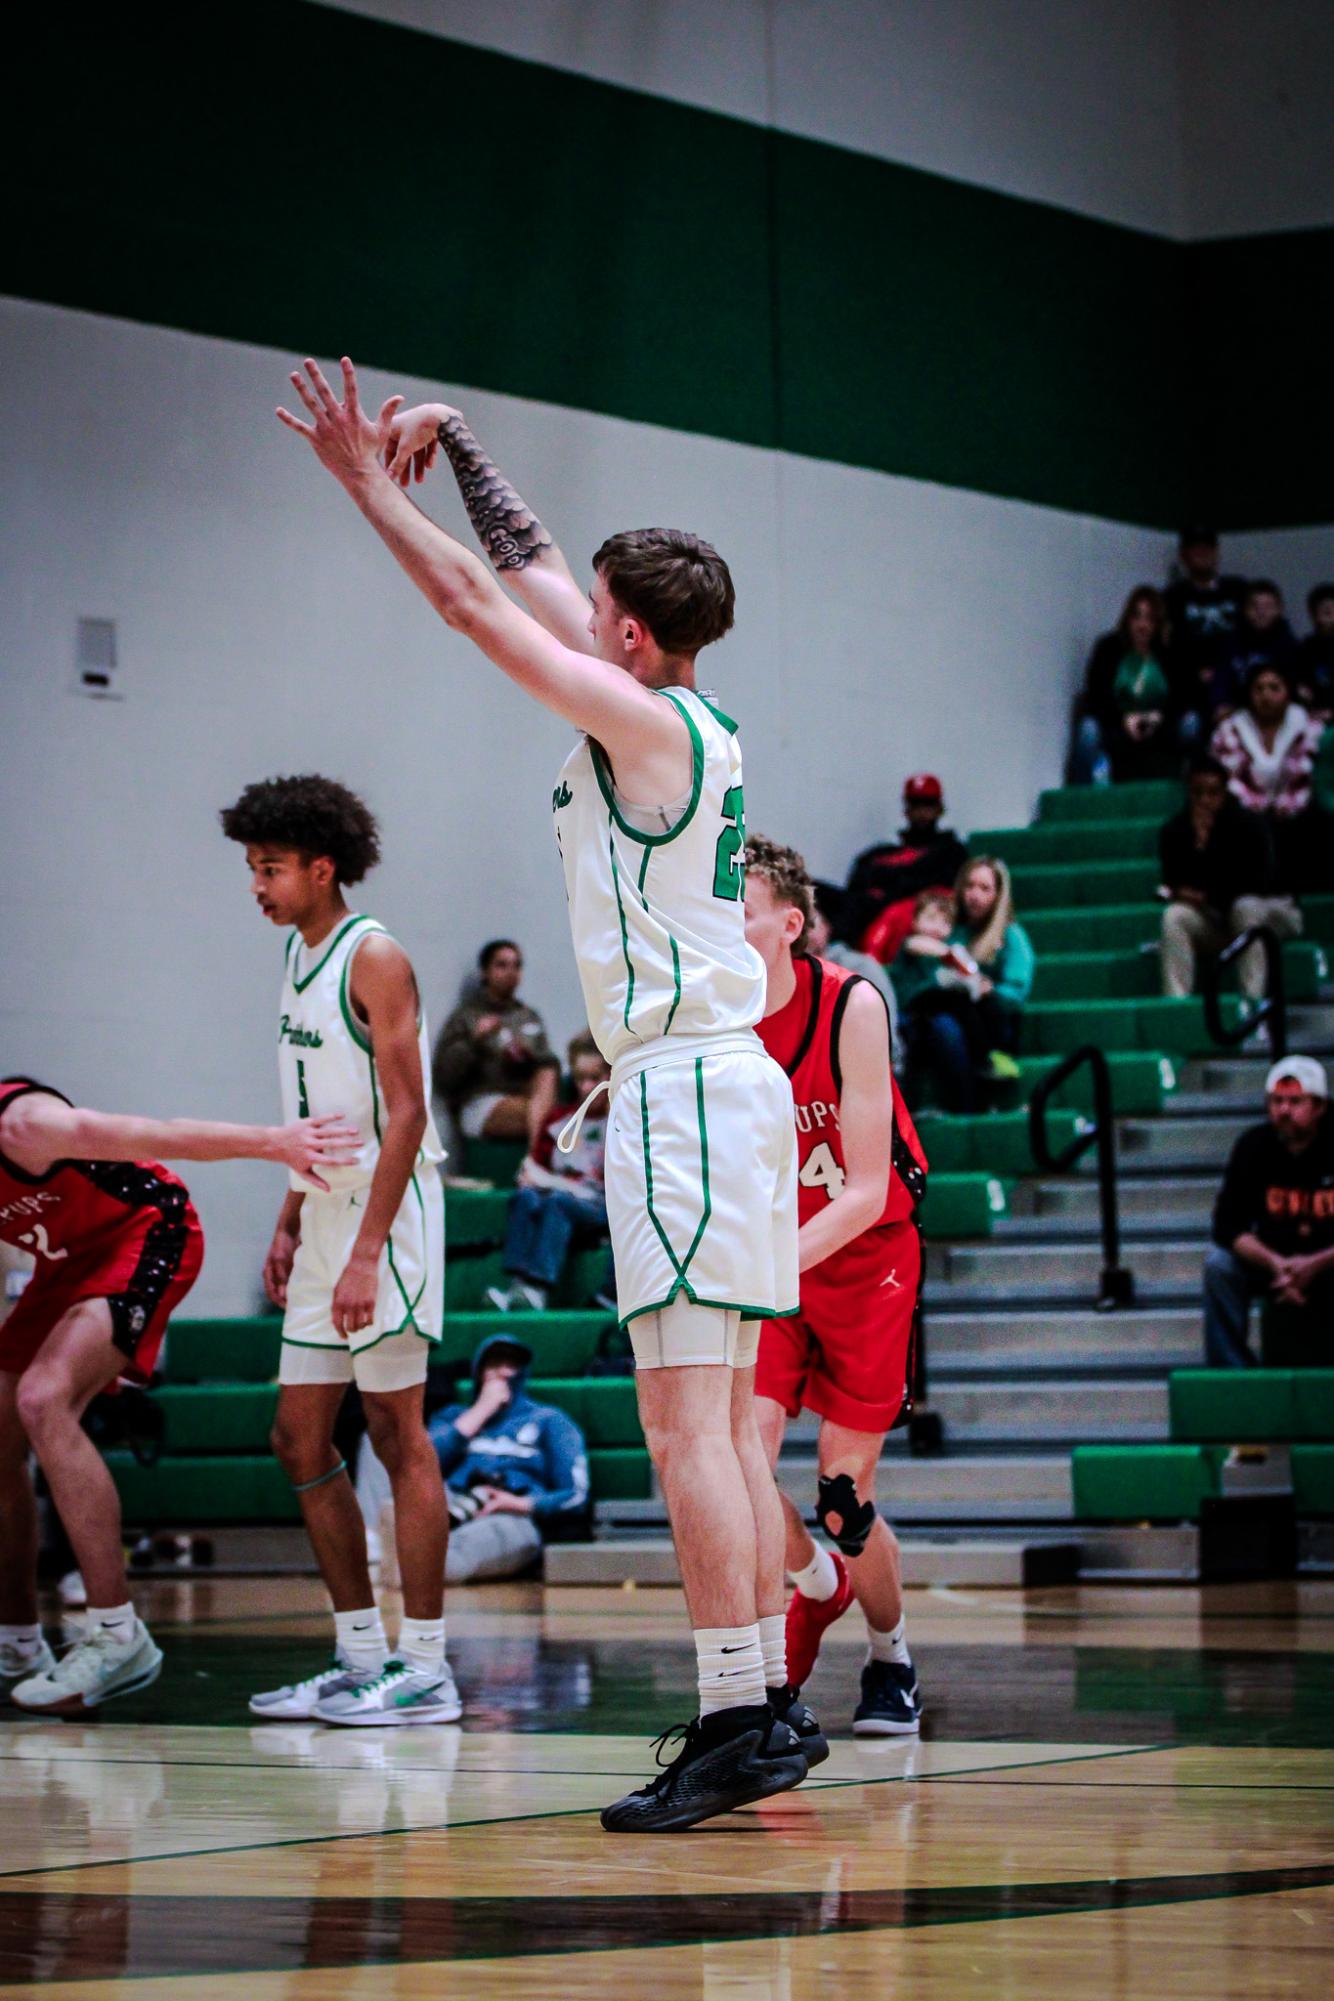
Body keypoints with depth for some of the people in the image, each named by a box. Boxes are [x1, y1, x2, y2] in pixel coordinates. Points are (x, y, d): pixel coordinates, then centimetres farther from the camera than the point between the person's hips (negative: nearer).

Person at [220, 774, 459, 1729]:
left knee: (398, 1431, -7)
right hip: (327, 1212, 9)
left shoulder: (375, 958, -12)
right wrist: (290, 1225, 18)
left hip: (386, 1214, -9)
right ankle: (363, 1655, 15)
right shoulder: (298, 954, 15)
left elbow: (406, 1116, -17)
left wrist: (368, 1251, -23)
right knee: (301, 1439, 9)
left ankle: (425, 1668, -4)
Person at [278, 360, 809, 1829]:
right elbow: (534, 577, 24)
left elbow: (478, 605, -8)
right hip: (728, 1084, 10)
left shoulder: (645, 723, -10)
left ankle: (734, 1723, -16)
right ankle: (767, 1710, 13)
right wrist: (450, 443, 26)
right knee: (727, 1429, 11)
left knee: (686, 1428, -12)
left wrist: (368, 483, 1)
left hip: (681, 1089, -10)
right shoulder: (690, 721, 14)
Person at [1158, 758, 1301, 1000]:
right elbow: (1172, 886, -7)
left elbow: (1259, 884, -16)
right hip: (1211, 922, 3)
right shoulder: (1174, 831, -4)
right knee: (1174, 915, -26)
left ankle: (1253, 997, -39)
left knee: (1246, 906, -36)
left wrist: (1207, 896, -20)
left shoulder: (1249, 824, -13)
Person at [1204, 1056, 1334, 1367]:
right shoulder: (1253, 1147, -10)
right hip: (1272, 1257, 2)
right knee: (1220, 1265, -24)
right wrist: (1275, 1264, -28)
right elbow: (1228, 1227, -12)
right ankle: (1228, 1373, -17)